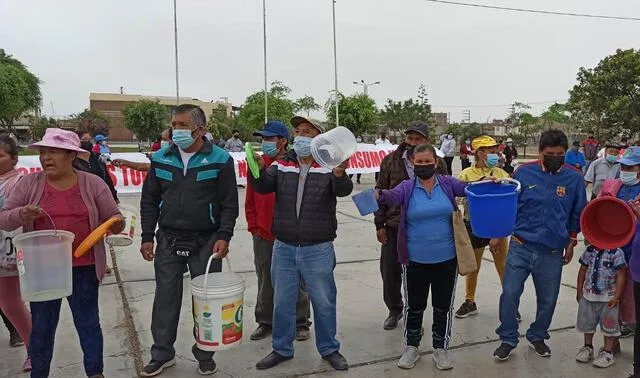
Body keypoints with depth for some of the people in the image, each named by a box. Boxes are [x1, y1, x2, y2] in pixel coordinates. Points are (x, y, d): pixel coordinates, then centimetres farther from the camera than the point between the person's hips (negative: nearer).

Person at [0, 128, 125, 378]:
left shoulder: (93, 184, -2)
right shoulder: (29, 184, 0)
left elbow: (114, 219, 3)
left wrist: (116, 224, -20)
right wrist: (21, 215, -20)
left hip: (83, 268, -1)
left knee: (88, 322, 11)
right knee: (41, 326, 13)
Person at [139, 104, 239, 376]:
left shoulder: (220, 159, -6)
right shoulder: (161, 158, 3)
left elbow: (229, 203, -5)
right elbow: (149, 201, 8)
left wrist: (224, 237, -13)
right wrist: (147, 237, 3)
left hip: (206, 242, -2)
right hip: (168, 241, 3)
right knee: (166, 298, 10)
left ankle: (205, 355, 25)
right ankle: (162, 354, 27)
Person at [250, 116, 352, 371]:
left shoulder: (329, 166, -5)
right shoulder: (281, 165, 4)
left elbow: (343, 190, -21)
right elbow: (263, 187, -7)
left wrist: (339, 174, -43)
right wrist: (258, 170, -28)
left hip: (318, 249, -3)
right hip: (284, 247, 3)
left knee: (324, 303, 11)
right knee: (282, 303, 15)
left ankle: (329, 349, 30)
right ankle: (281, 349, 33)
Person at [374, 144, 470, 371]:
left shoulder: (447, 183, 0)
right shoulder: (407, 187, -6)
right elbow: (393, 196, -24)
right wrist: (379, 195, -47)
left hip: (446, 259, 1)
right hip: (415, 260, -1)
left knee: (443, 305, 14)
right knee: (414, 305, 12)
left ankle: (441, 348, 31)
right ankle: (411, 348, 30)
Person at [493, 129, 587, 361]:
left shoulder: (574, 178, -1)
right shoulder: (523, 173, -5)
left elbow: (577, 214, 9)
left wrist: (571, 242, 12)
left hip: (552, 252, 1)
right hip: (520, 247, -1)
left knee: (548, 299, 12)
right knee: (510, 293, -2)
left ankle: (537, 336, 36)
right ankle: (508, 340, 16)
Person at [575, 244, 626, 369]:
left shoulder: (616, 252, -14)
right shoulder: (590, 250, -1)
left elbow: (620, 276, -13)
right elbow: (583, 270, 8)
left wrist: (616, 297, -15)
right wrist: (579, 291, 8)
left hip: (608, 298, -4)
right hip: (588, 295, 4)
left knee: (608, 325, 8)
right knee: (587, 322, 17)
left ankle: (607, 353, 25)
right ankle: (588, 348, 37)